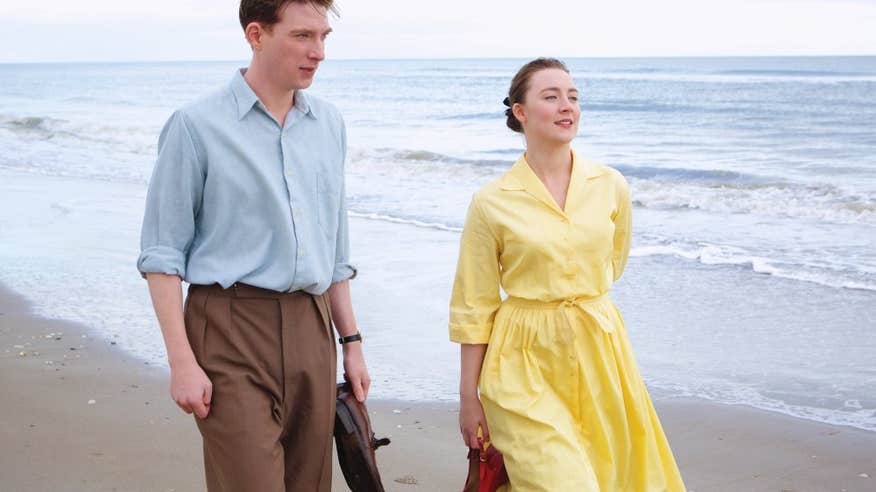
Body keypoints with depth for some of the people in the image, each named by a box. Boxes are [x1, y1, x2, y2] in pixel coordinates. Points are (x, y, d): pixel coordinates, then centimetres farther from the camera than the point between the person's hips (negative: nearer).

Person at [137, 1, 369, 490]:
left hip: (311, 330, 5)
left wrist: (351, 340, 16)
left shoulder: (329, 123, 11)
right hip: (232, 327, -5)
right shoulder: (197, 125, -5)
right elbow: (163, 255, -5)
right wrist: (182, 363, -11)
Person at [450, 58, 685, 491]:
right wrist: (469, 397, -2)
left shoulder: (611, 187, 1)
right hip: (525, 365, -4)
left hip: (599, 354, 4)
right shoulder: (491, 203, -7)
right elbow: (472, 307, -3)